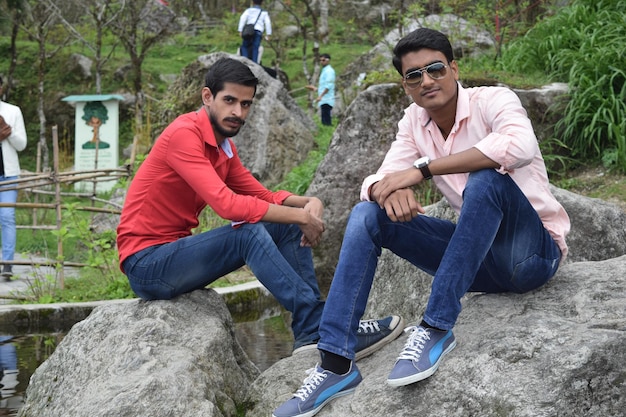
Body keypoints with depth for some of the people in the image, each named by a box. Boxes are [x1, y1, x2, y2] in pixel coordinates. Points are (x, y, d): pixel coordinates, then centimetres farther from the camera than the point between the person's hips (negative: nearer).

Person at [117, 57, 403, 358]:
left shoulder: (224, 147, 11)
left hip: (176, 250, 9)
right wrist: (301, 215, -22)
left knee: (287, 226, 0)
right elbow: (227, 204, -29)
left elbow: (263, 196, 10)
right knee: (250, 232, -29)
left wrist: (310, 204, -11)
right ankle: (320, 328, -28)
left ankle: (310, 334, -11)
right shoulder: (184, 134, -19)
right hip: (146, 262, -9)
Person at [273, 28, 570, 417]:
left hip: (532, 252, -6)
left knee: (486, 178, -35)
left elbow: (520, 146, -38)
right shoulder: (415, 121, 4)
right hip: (481, 256, 6)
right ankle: (337, 362, -15)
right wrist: (391, 191, -30)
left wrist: (422, 168, -35)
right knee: (367, 214, -8)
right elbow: (379, 181, -4)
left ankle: (436, 328, -28)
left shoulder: (493, 100, -15)